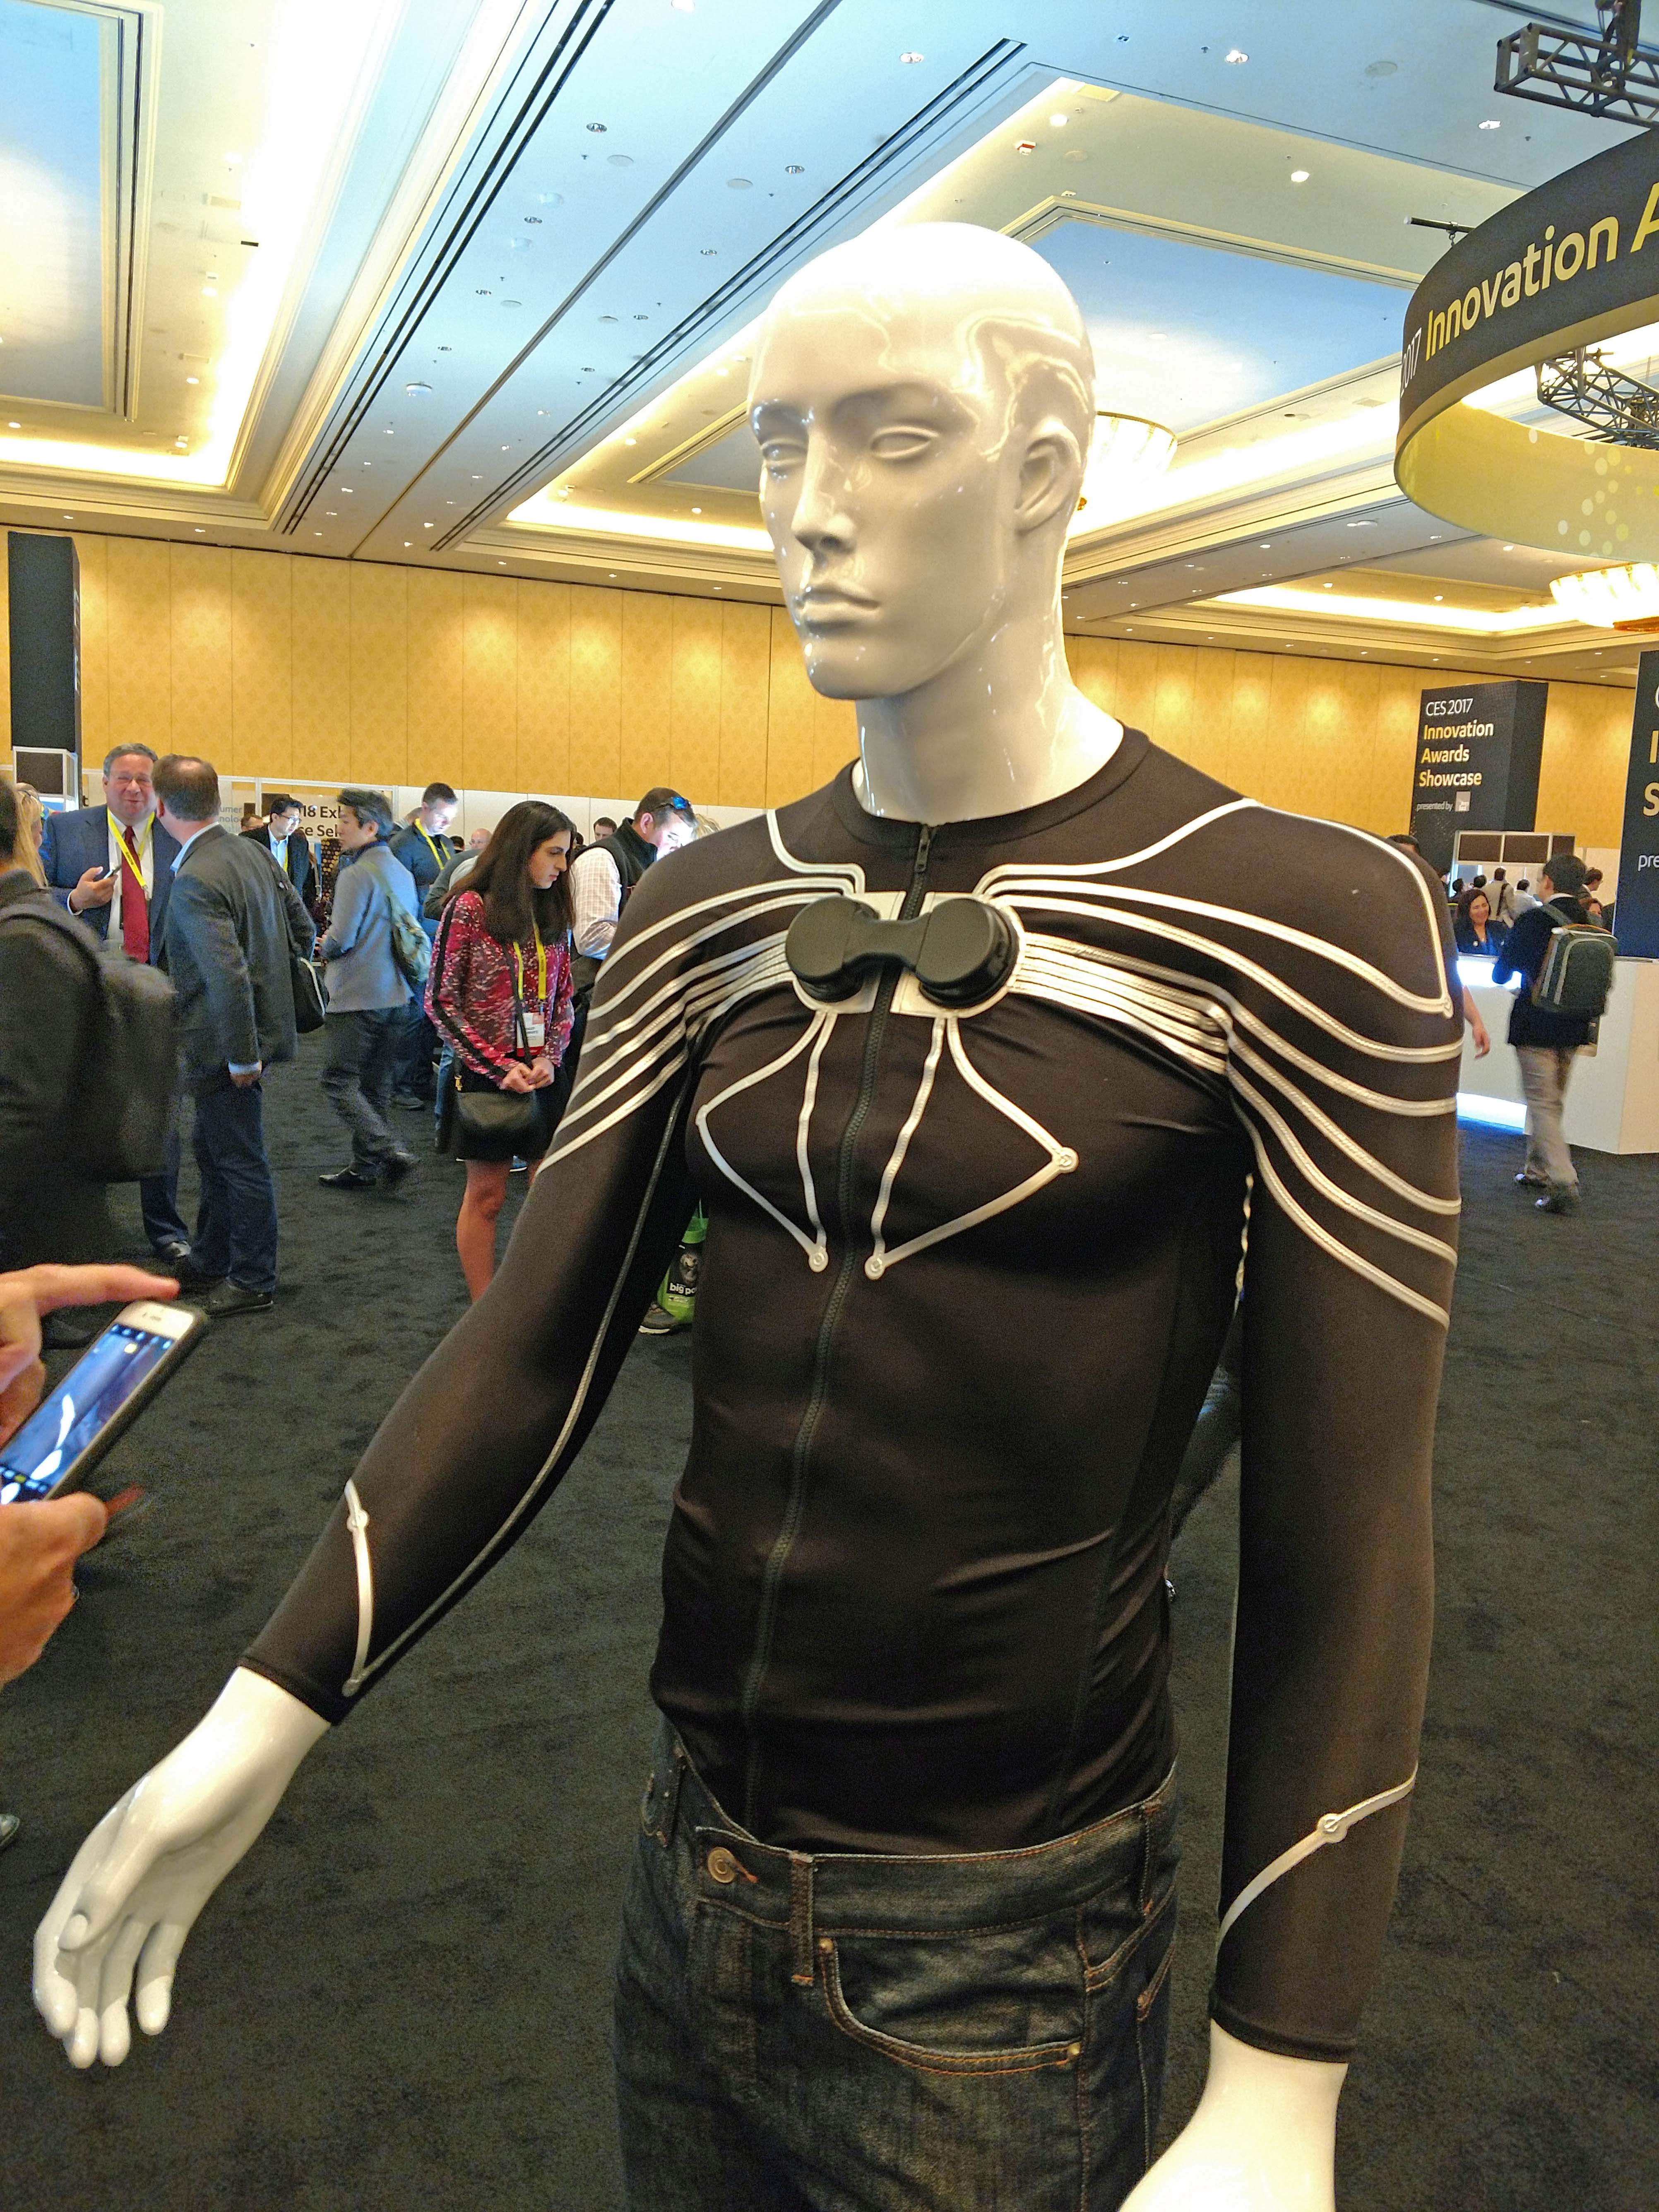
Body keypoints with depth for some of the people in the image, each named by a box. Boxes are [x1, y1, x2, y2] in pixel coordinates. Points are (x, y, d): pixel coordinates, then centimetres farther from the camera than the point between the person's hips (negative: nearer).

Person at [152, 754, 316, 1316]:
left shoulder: (194, 882, -23)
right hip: (250, 1029, 9)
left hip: (224, 1044, -9)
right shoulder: (252, 852, 4)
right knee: (213, 1151, 23)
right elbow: (304, 932, 10)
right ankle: (211, 1259, 38)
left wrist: (241, 1056, -20)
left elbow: (228, 975, -28)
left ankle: (253, 1282, 19)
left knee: (241, 1162, 5)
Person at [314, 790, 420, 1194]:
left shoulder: (357, 874, -14)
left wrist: (324, 947, 6)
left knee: (339, 1081, -1)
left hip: (359, 997, -8)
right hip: (397, 995, 8)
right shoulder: (403, 872, 12)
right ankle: (364, 1167, 19)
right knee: (375, 1084, 13)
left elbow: (341, 939, -18)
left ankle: (388, 1151, -13)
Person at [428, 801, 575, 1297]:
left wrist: (551, 1057, -6)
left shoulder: (553, 912, 8)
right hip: (486, 1075, -5)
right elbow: (441, 1002, -10)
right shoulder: (470, 908, -8)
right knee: (486, 1196, 6)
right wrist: (500, 1068, -15)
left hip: (542, 1075, 5)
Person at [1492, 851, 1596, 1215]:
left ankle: (1564, 1184, -14)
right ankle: (1538, 1168, 33)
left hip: (1535, 1026, -6)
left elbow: (1500, 975, -6)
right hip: (1575, 1028, 6)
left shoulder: (1533, 920, -15)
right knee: (1553, 1101, 20)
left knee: (1542, 1104, -3)